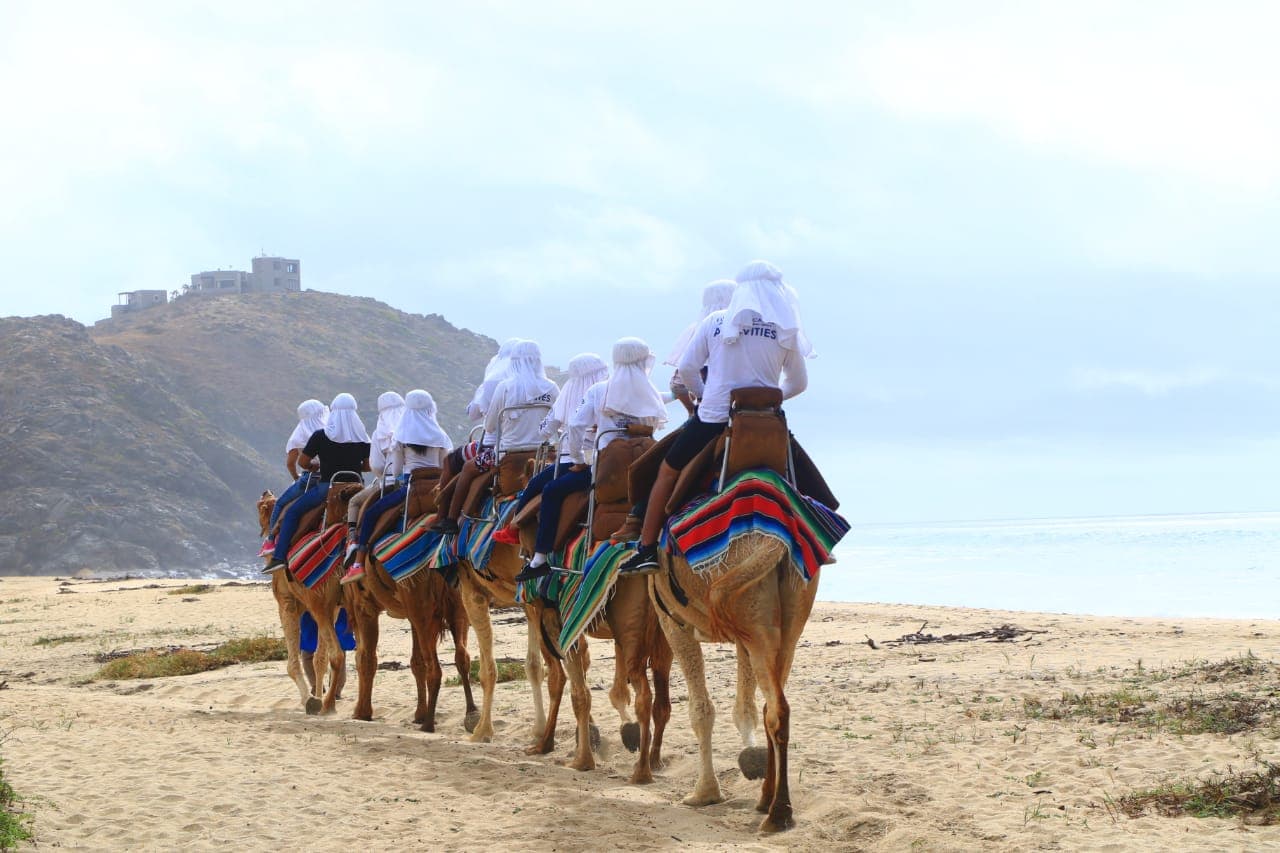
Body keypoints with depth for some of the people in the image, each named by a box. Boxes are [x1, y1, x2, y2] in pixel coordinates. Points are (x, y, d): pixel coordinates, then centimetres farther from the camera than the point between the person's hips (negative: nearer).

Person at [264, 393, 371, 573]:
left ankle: (279, 556, -6)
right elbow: (369, 465, 7)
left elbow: (302, 462, 1)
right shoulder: (362, 438, 1)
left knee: (292, 512, 5)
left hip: (328, 487, -3)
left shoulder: (320, 436, -5)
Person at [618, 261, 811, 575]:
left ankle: (646, 548, 14)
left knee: (667, 471, 17)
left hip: (713, 418, -1)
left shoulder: (715, 322, 2)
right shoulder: (786, 330, 2)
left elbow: (686, 369, 2)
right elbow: (798, 383, 9)